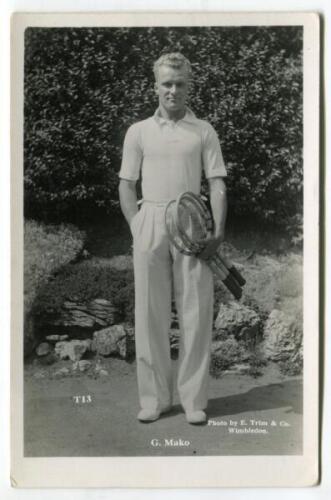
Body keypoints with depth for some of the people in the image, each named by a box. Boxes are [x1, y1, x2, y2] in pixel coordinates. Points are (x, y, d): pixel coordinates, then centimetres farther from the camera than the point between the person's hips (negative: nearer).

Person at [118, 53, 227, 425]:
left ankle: (194, 399, 10)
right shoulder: (139, 132, 9)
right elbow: (126, 185, 10)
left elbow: (217, 184, 5)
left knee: (196, 312, 0)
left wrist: (218, 231, -7)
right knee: (150, 313, 3)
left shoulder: (204, 131, 8)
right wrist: (138, 228, -1)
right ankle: (154, 397, 13)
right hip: (151, 224, 1)